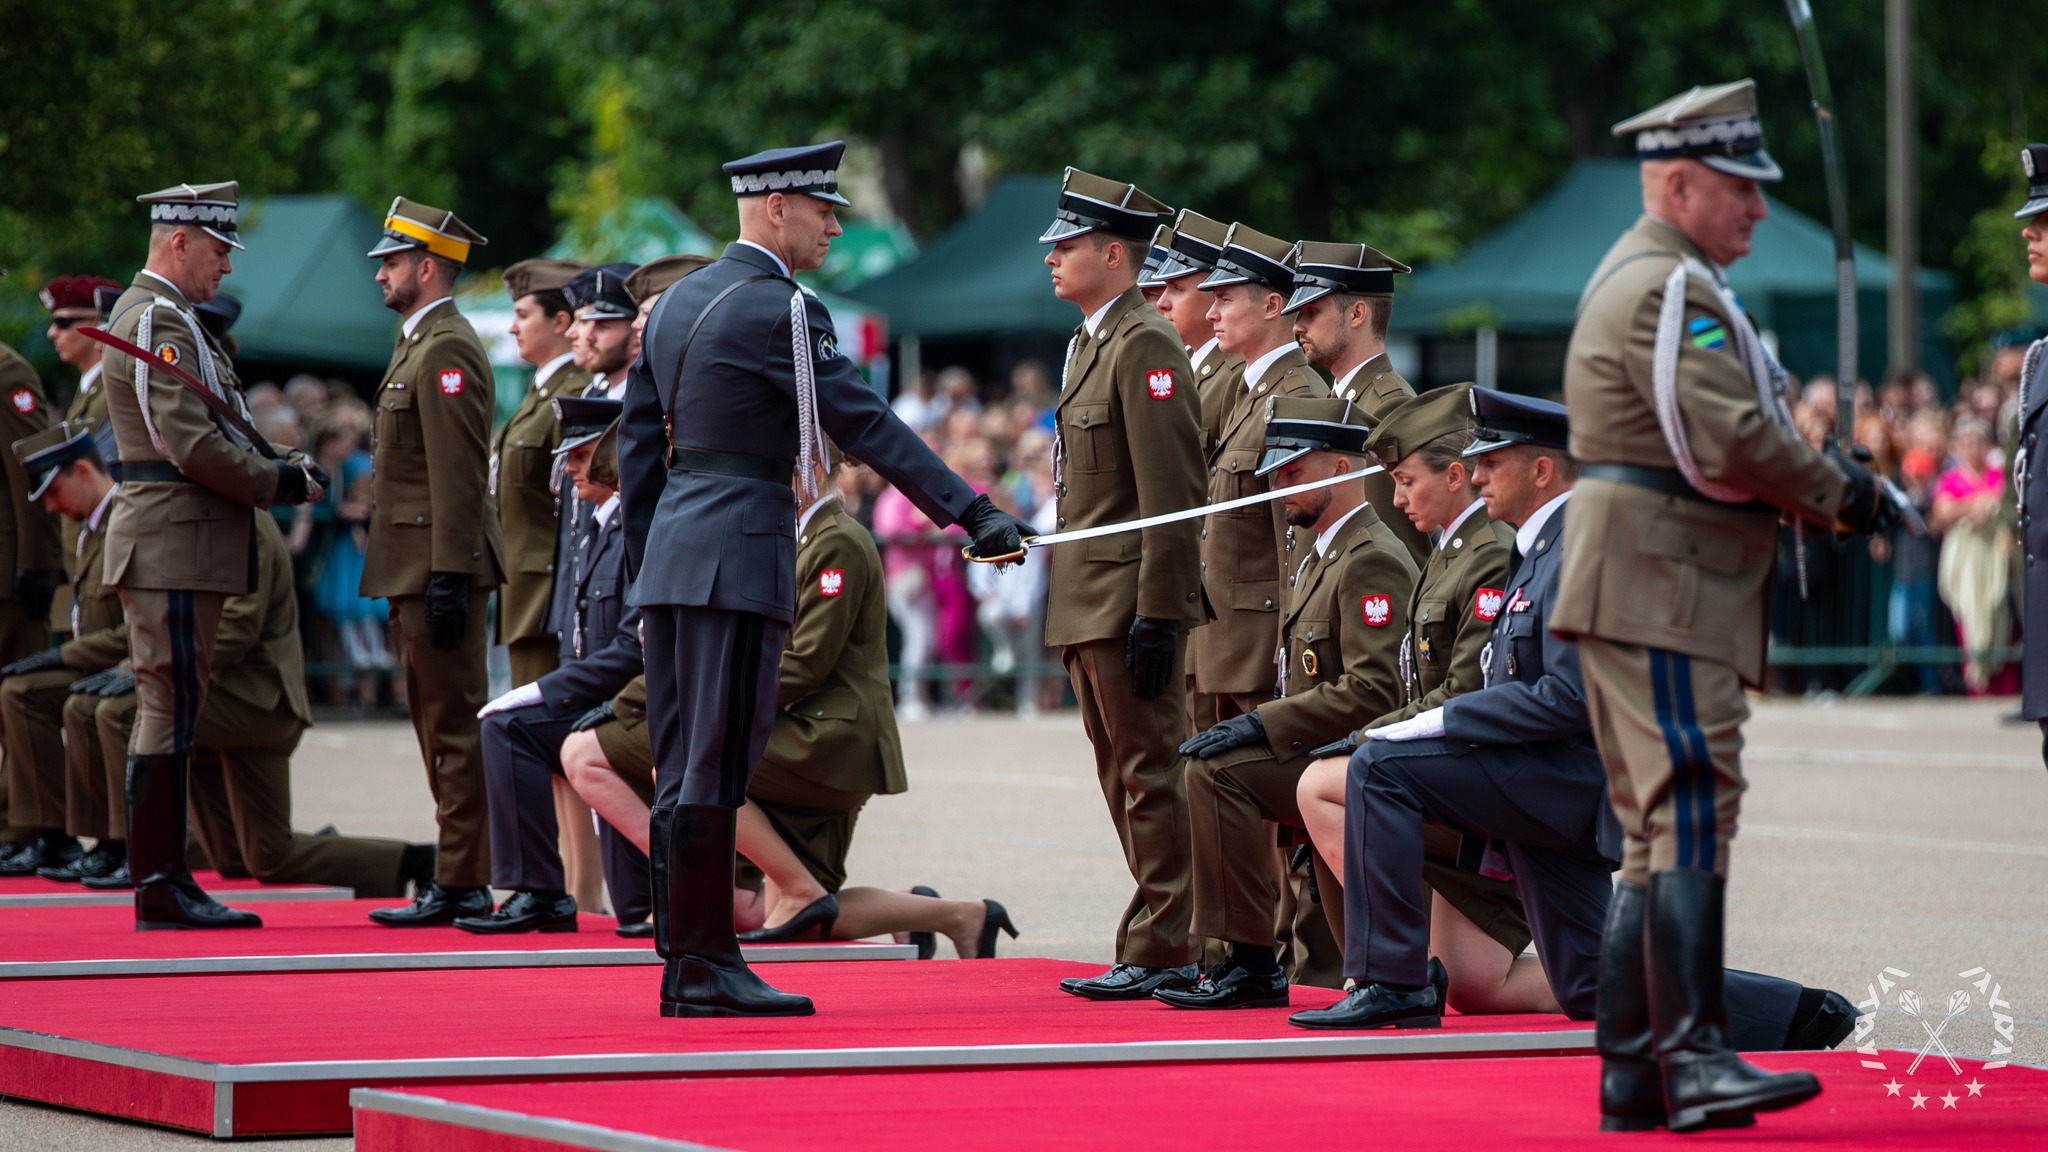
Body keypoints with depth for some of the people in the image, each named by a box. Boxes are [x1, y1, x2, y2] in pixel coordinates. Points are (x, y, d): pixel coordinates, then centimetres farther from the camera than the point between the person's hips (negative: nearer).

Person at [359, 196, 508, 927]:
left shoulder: (448, 350, -14)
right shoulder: (419, 345, 19)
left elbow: (458, 476, -19)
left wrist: (448, 578, -23)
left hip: (440, 567, -11)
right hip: (417, 568, 11)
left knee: (455, 726, -8)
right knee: (436, 724, 12)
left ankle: (461, 886, -7)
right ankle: (461, 877, 16)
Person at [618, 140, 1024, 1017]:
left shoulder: (678, 302, 15)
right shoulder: (780, 310, -11)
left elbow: (637, 445, 19)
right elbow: (867, 426, -16)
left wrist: (645, 567, 25)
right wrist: (974, 515, -16)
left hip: (674, 549, 9)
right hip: (738, 555, -9)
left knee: (684, 770, 9)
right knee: (714, 771, -7)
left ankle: (685, 962, 12)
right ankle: (704, 968, -5)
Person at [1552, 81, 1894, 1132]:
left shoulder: (1640, 278, 22)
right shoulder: (1669, 288, -13)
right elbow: (1732, 441, -21)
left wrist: (1814, 493, 8)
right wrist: (1842, 493, -8)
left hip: (1649, 591, 11)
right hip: (1660, 589, -11)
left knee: (1662, 828, 11)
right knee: (1693, 813, -15)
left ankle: (1630, 1066, 13)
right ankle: (1694, 1060, -20)